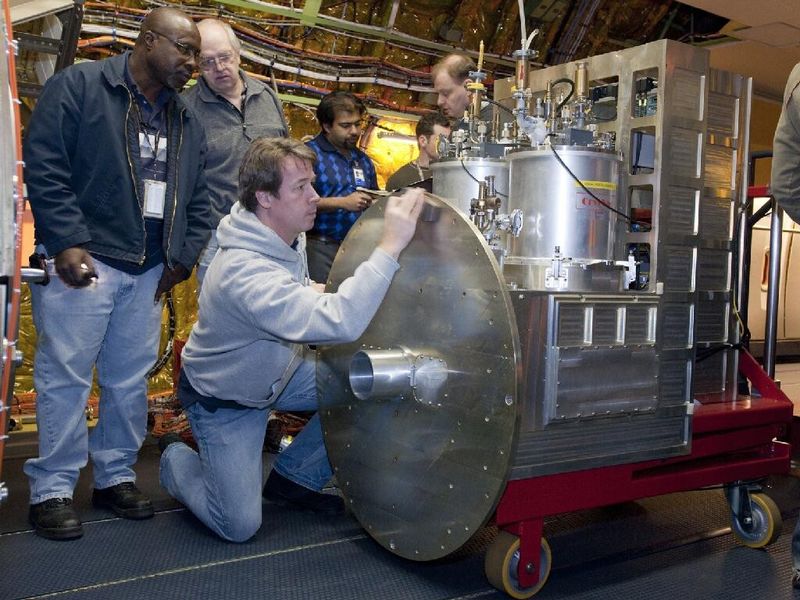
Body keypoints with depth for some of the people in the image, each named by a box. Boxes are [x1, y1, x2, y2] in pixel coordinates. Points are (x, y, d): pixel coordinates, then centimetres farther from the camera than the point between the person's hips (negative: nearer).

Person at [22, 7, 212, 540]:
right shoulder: (78, 86, -2)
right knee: (66, 376, -1)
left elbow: (197, 199, 19)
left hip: (149, 271, 6)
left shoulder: (185, 121, 16)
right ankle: (52, 488, 9)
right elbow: (45, 167, -9)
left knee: (131, 379, 8)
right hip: (84, 259, -5)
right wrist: (68, 243, -15)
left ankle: (116, 476, 21)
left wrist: (184, 256, 7)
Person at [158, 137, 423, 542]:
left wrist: (319, 294, -8)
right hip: (223, 400, -8)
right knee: (239, 525, -10)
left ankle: (294, 478, 11)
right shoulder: (243, 271, -38)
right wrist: (390, 247, -50)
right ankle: (175, 459, 21)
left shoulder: (289, 236, -9)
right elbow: (338, 323, -51)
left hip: (277, 371, 8)